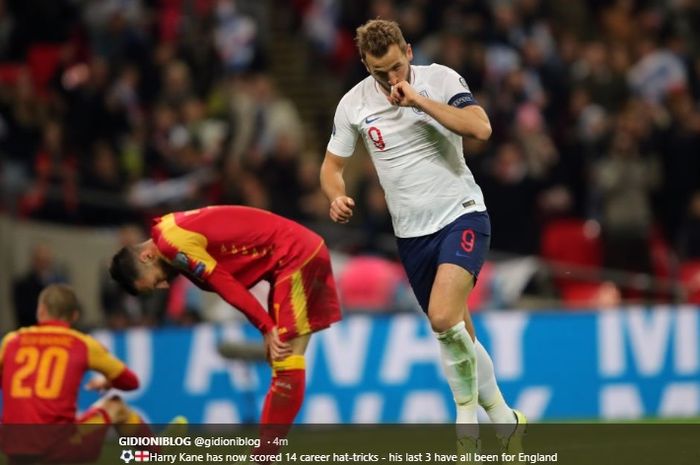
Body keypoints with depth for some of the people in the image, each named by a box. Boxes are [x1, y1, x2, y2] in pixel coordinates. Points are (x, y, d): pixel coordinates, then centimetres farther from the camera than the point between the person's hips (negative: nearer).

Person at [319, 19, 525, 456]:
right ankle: (503, 417, 27)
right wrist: (338, 197, -11)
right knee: (457, 337, 10)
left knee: (443, 317, -26)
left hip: (461, 215, -4)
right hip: (412, 233, 4)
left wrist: (419, 100, -25)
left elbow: (481, 128, -24)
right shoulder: (354, 104, -1)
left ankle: (468, 414, -7)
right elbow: (333, 165, 10)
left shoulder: (440, 79, -9)